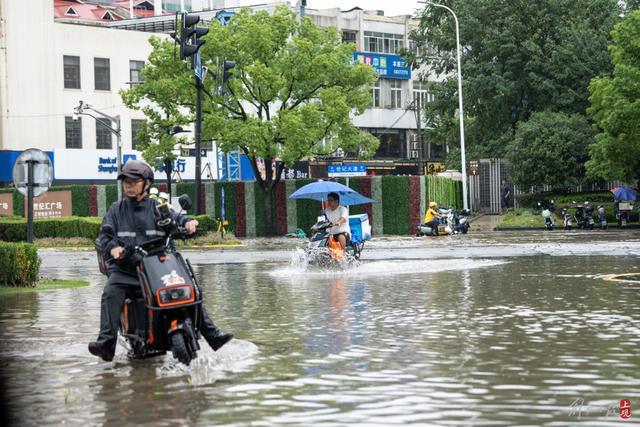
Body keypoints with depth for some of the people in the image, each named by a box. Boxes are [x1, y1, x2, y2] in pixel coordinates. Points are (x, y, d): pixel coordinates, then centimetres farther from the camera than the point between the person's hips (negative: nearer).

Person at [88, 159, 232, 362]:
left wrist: (189, 221, -27)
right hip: (125, 267, -1)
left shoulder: (157, 208, 12)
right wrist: (113, 247, -22)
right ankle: (106, 342, -37)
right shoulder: (116, 210, 13)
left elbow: (176, 218, -1)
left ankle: (212, 335, -3)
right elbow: (105, 234, 2)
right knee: (111, 293, -30)